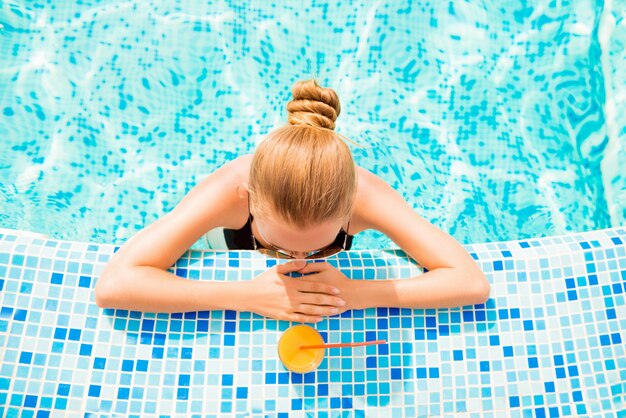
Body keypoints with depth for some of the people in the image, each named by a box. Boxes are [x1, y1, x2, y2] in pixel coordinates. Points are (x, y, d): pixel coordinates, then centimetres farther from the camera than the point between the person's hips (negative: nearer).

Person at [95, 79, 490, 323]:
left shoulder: (364, 193, -39)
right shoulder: (229, 190, -41)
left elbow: (473, 282, -39)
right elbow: (112, 285, -43)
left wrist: (355, 293, -48)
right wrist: (248, 296, -50)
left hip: (331, 283, 2)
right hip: (248, 278, -1)